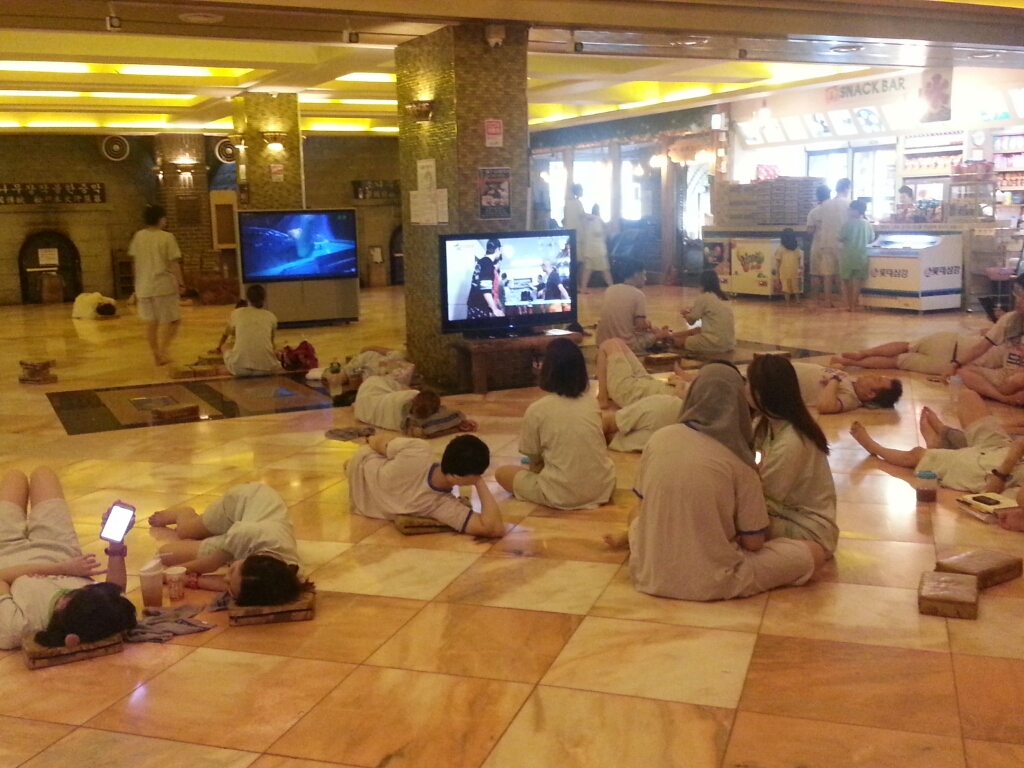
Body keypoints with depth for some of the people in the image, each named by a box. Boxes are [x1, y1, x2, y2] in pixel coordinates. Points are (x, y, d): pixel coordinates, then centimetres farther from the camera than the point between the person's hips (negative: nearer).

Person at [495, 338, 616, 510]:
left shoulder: (536, 410, -8)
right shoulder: (592, 403, 5)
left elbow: (535, 461, 2)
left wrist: (538, 466, 24)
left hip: (562, 496, -5)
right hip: (603, 488, 5)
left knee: (502, 473, 16)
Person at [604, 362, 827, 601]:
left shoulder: (658, 439, -4)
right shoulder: (738, 459, -14)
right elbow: (753, 542, -7)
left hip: (649, 573, 5)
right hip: (711, 581, -5)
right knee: (814, 552, 7)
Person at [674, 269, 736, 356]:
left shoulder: (704, 297, -7)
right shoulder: (724, 298, 14)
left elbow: (691, 320, 4)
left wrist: (686, 314, 25)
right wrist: (694, 311, 31)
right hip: (730, 344, 7)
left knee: (675, 338, 10)